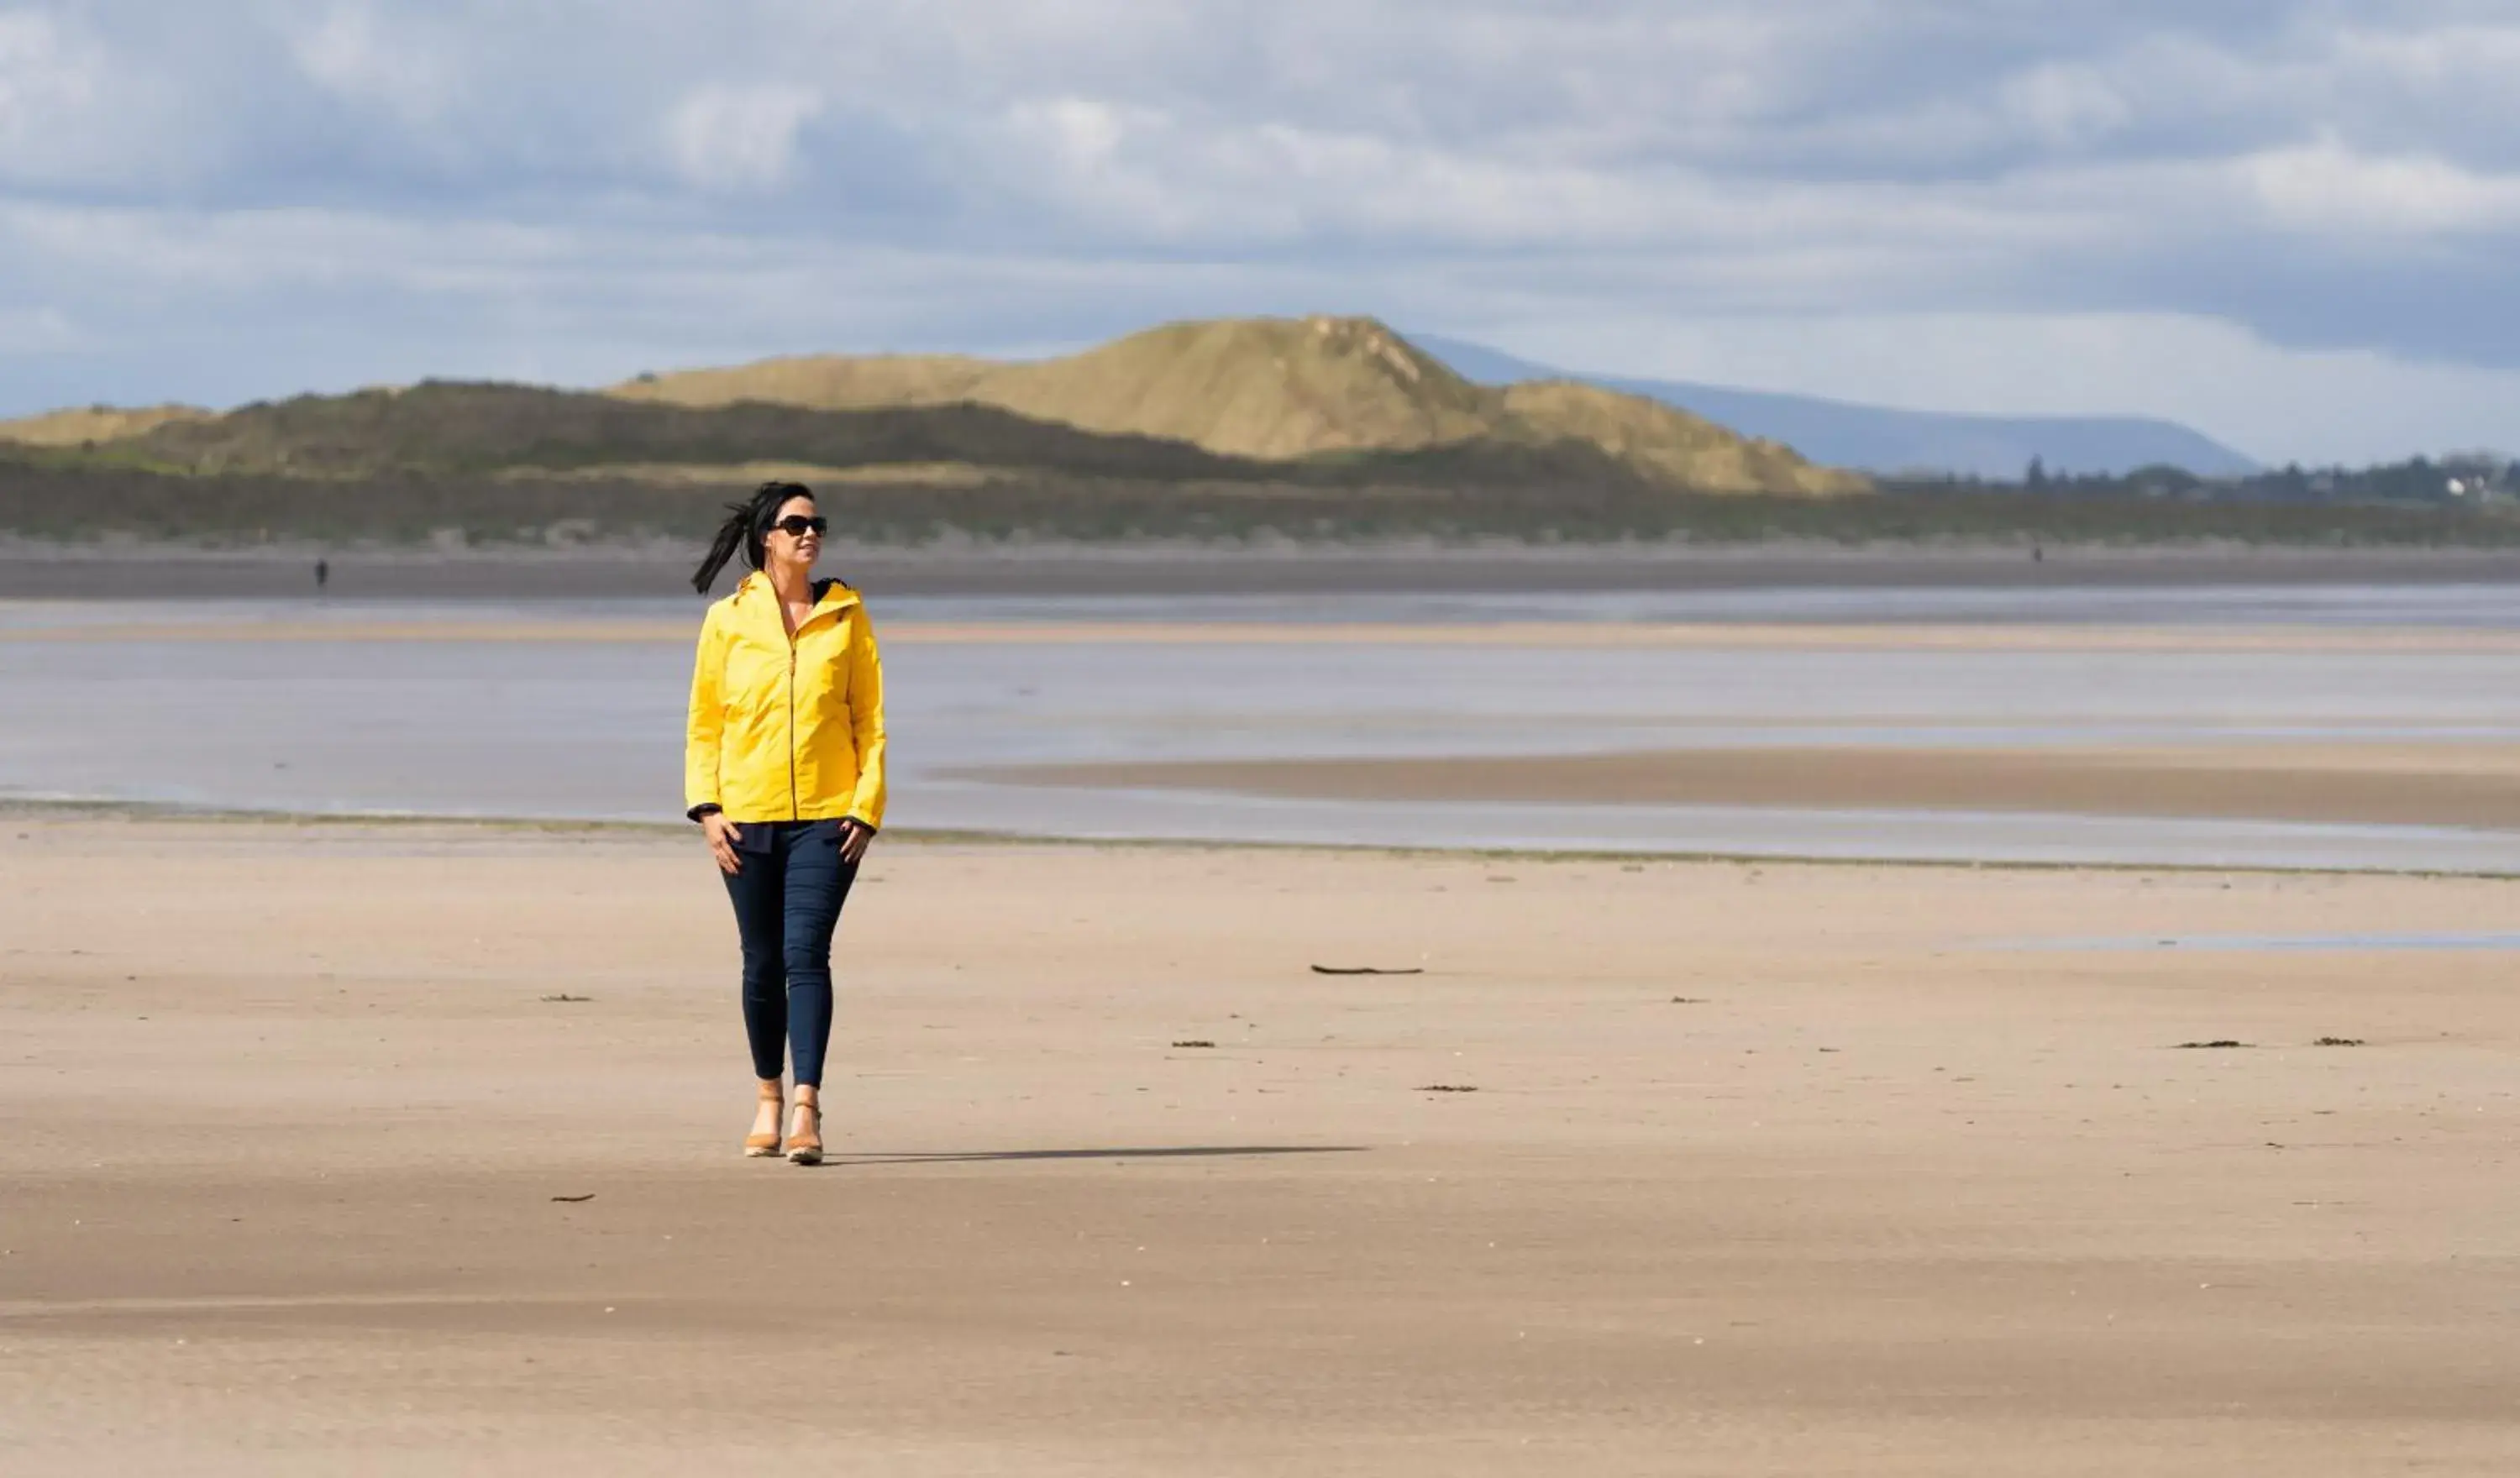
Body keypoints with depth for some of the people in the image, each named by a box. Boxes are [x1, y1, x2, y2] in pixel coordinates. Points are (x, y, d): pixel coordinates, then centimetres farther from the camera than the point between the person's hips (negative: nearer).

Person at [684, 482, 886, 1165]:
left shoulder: (846, 615, 4)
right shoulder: (728, 620, 3)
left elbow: (870, 719, 5)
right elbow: (703, 723, 6)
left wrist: (866, 807, -3)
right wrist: (707, 808, -4)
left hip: (825, 817, -1)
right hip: (748, 818, 1)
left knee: (806, 953, -14)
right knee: (762, 961, 9)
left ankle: (807, 1106, -19)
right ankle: (769, 1097, 25)